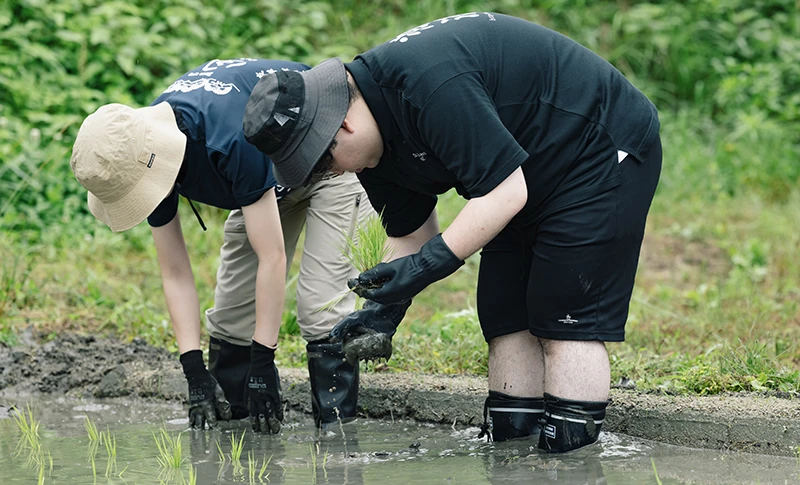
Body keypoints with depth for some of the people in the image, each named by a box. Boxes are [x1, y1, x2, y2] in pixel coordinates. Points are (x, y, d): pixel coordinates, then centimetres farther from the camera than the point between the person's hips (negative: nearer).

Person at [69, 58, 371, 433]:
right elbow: (175, 274, -12)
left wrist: (262, 364, -32)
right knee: (232, 310, 1)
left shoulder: (232, 139, -43)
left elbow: (272, 256, -36)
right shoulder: (142, 154, -20)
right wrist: (195, 373, -19)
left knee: (321, 307, -19)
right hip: (276, 174, 7)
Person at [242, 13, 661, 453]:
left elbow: (504, 193, -32)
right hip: (536, 179, 10)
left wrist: (427, 265, -31)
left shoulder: (430, 87, -34)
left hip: (603, 149, -10)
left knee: (564, 320, -12)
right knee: (505, 319, 6)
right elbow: (412, 233, 7)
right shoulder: (374, 142, -2)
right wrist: (384, 307, -6)